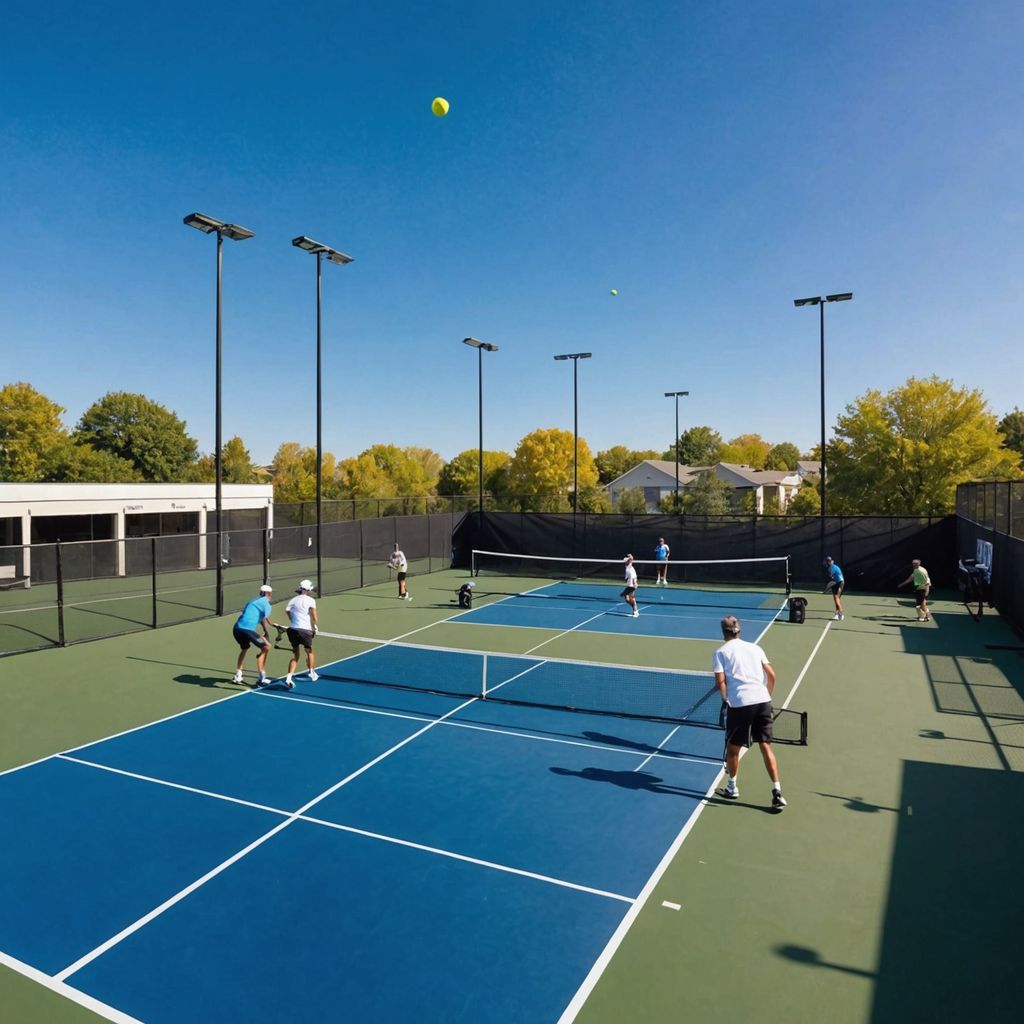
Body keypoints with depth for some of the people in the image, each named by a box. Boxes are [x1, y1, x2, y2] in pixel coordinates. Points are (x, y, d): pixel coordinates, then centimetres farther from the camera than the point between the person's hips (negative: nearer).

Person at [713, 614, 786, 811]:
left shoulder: (720, 652, 4)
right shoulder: (754, 648, 16)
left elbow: (721, 681, -5)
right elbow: (771, 675, 12)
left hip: (740, 704, -4)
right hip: (763, 700, 4)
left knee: (733, 747, 14)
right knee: (766, 746, 10)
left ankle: (732, 788, 28)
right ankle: (777, 791, 5)